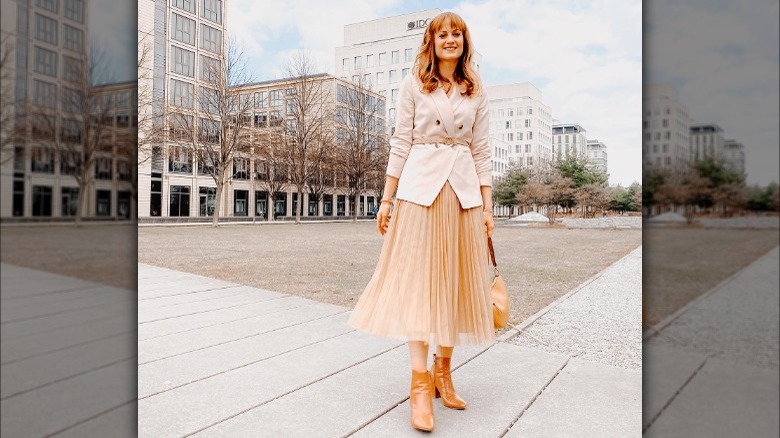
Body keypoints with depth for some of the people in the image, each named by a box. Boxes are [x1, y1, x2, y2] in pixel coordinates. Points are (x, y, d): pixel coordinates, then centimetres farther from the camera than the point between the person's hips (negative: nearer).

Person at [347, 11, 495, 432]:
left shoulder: (476, 92, 14)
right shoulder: (413, 85, 7)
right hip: (420, 186, -3)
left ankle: (442, 371, 18)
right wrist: (387, 199, -2)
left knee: (455, 281, 5)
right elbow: (401, 143, 3)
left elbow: (482, 151, 10)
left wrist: (487, 206, 3)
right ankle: (420, 383, -4)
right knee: (418, 280, -7)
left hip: (464, 190, 3)